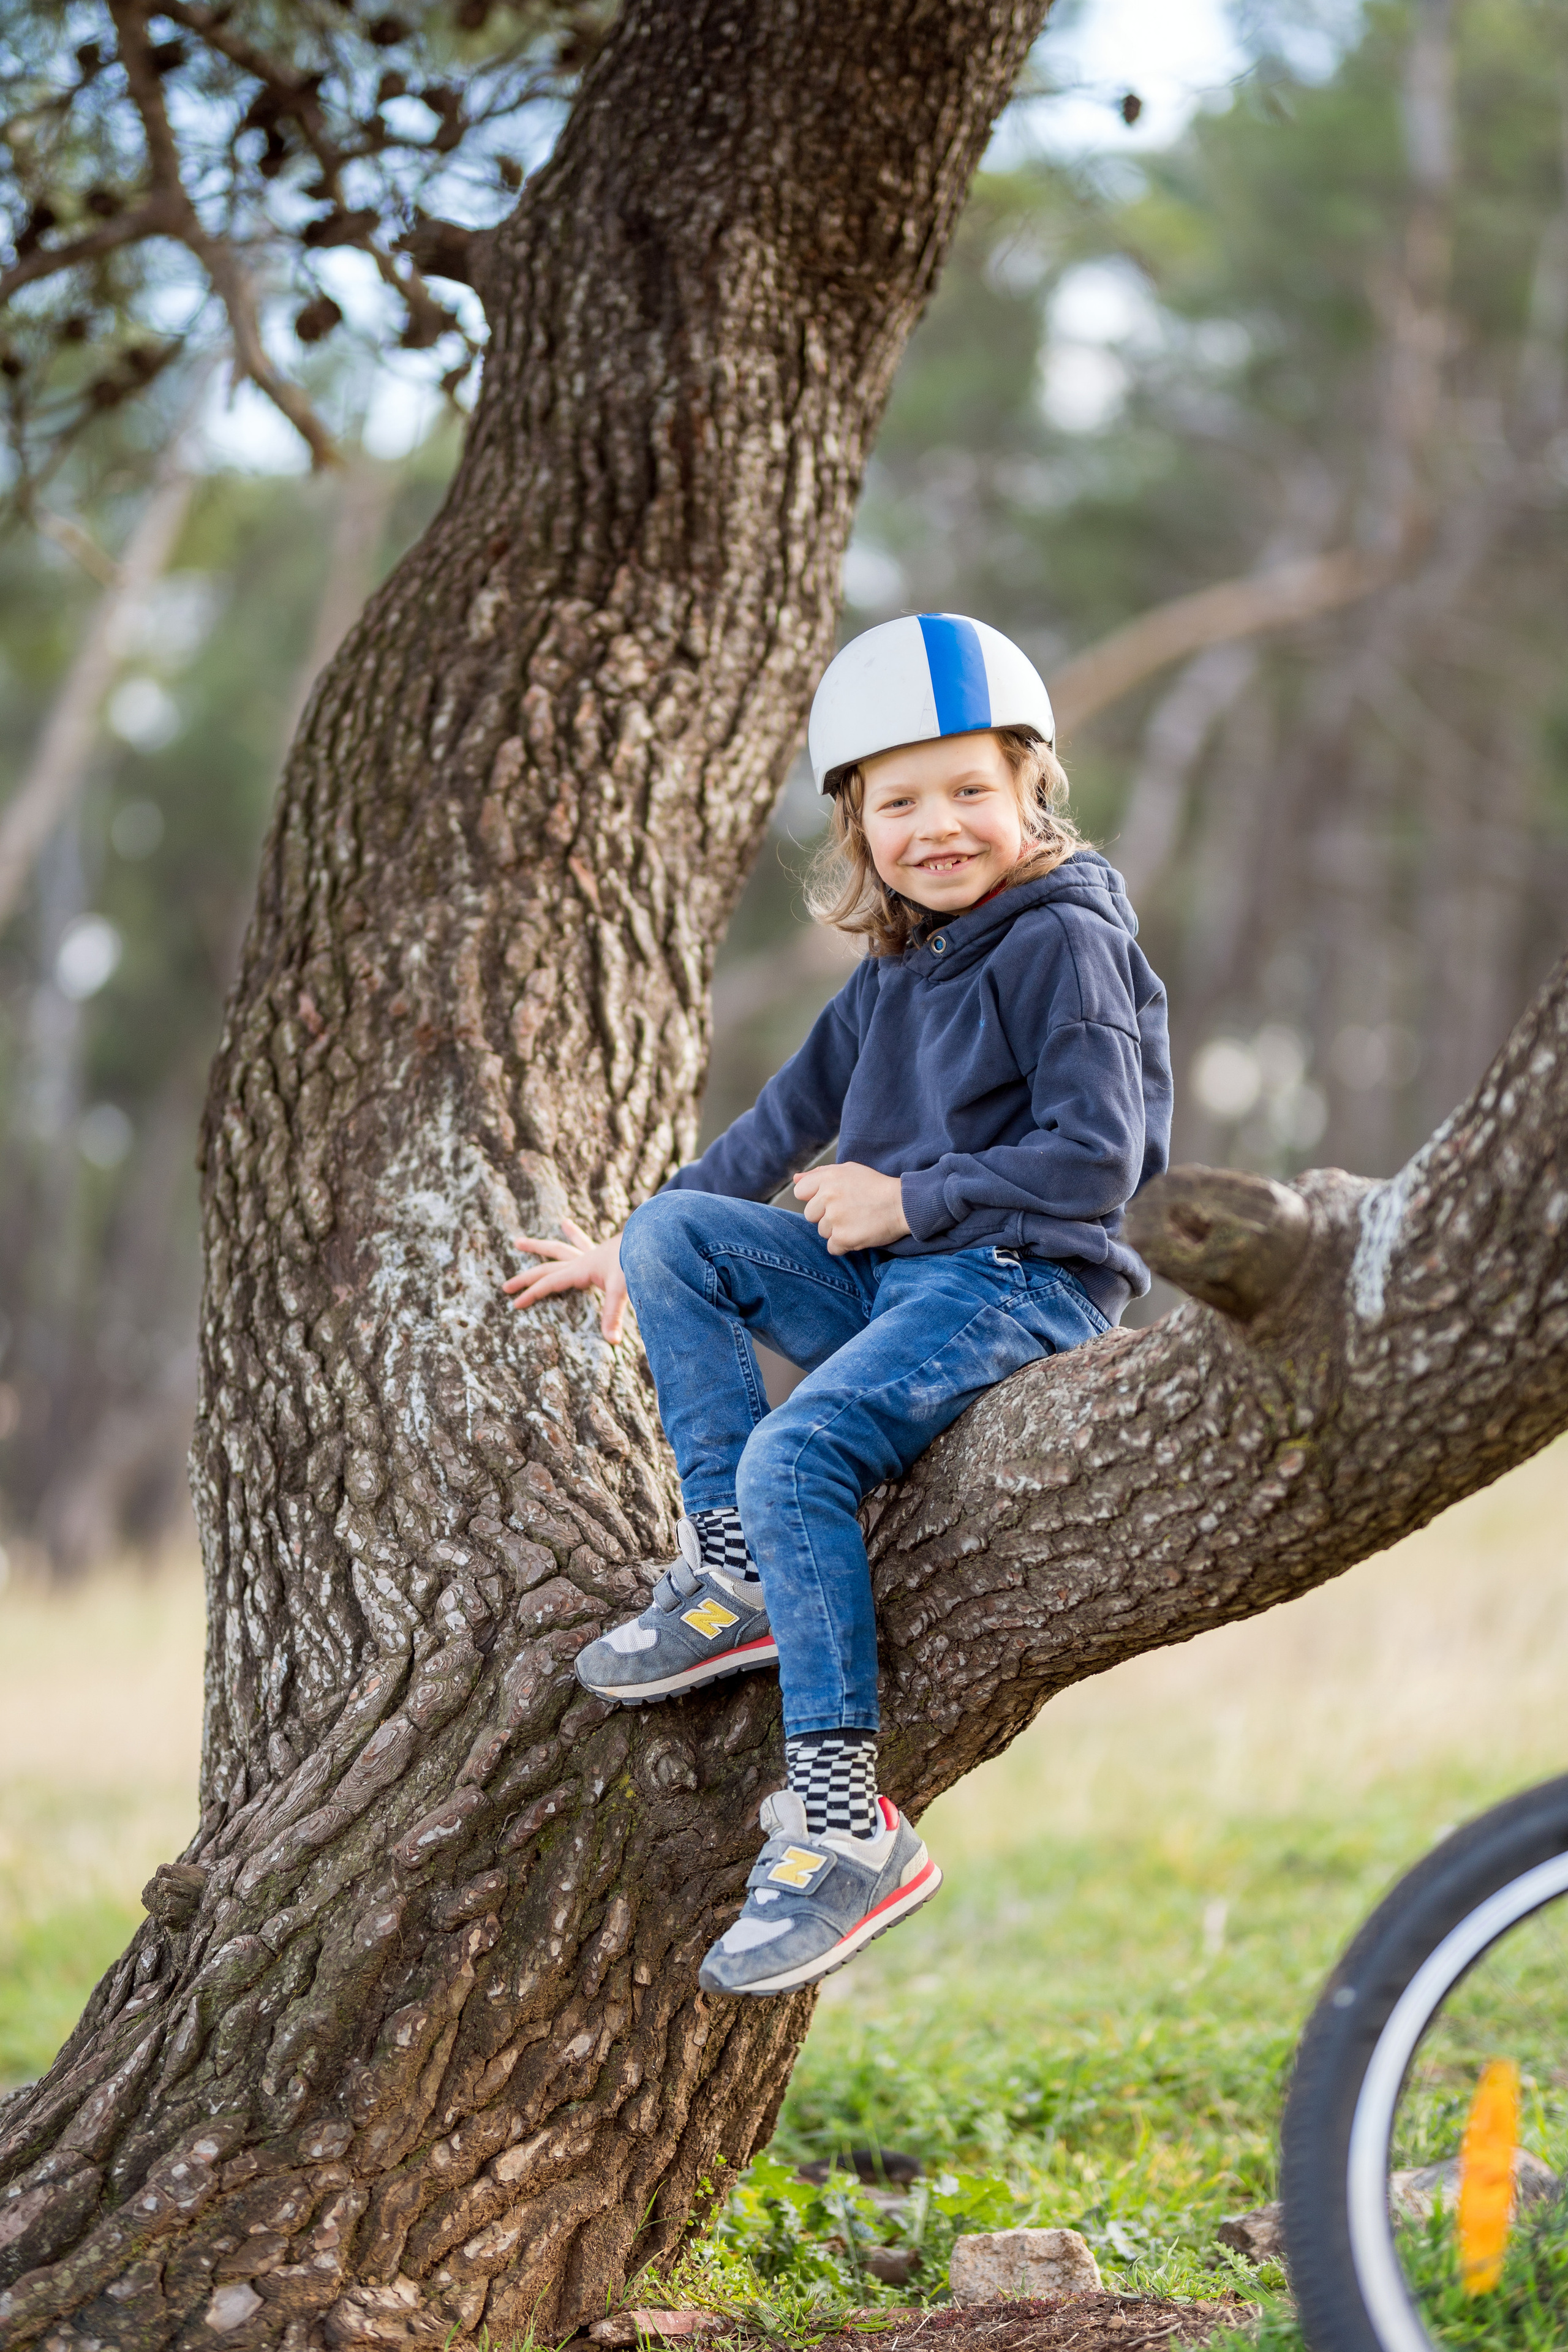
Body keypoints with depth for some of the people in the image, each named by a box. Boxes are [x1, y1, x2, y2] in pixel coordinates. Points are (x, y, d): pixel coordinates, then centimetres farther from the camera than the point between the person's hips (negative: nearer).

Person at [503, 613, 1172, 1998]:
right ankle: (738, 1579, -10)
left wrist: (907, 1201, -13)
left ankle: (846, 1822, -30)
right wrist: (634, 1249, 25)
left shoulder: (1064, 943, -9)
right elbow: (789, 1126, 25)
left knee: (798, 1454, -28)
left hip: (1023, 1286, -9)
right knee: (676, 1230, -4)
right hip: (897, 1280, 9)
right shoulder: (893, 971, 17)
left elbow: (1096, 1159, -17)